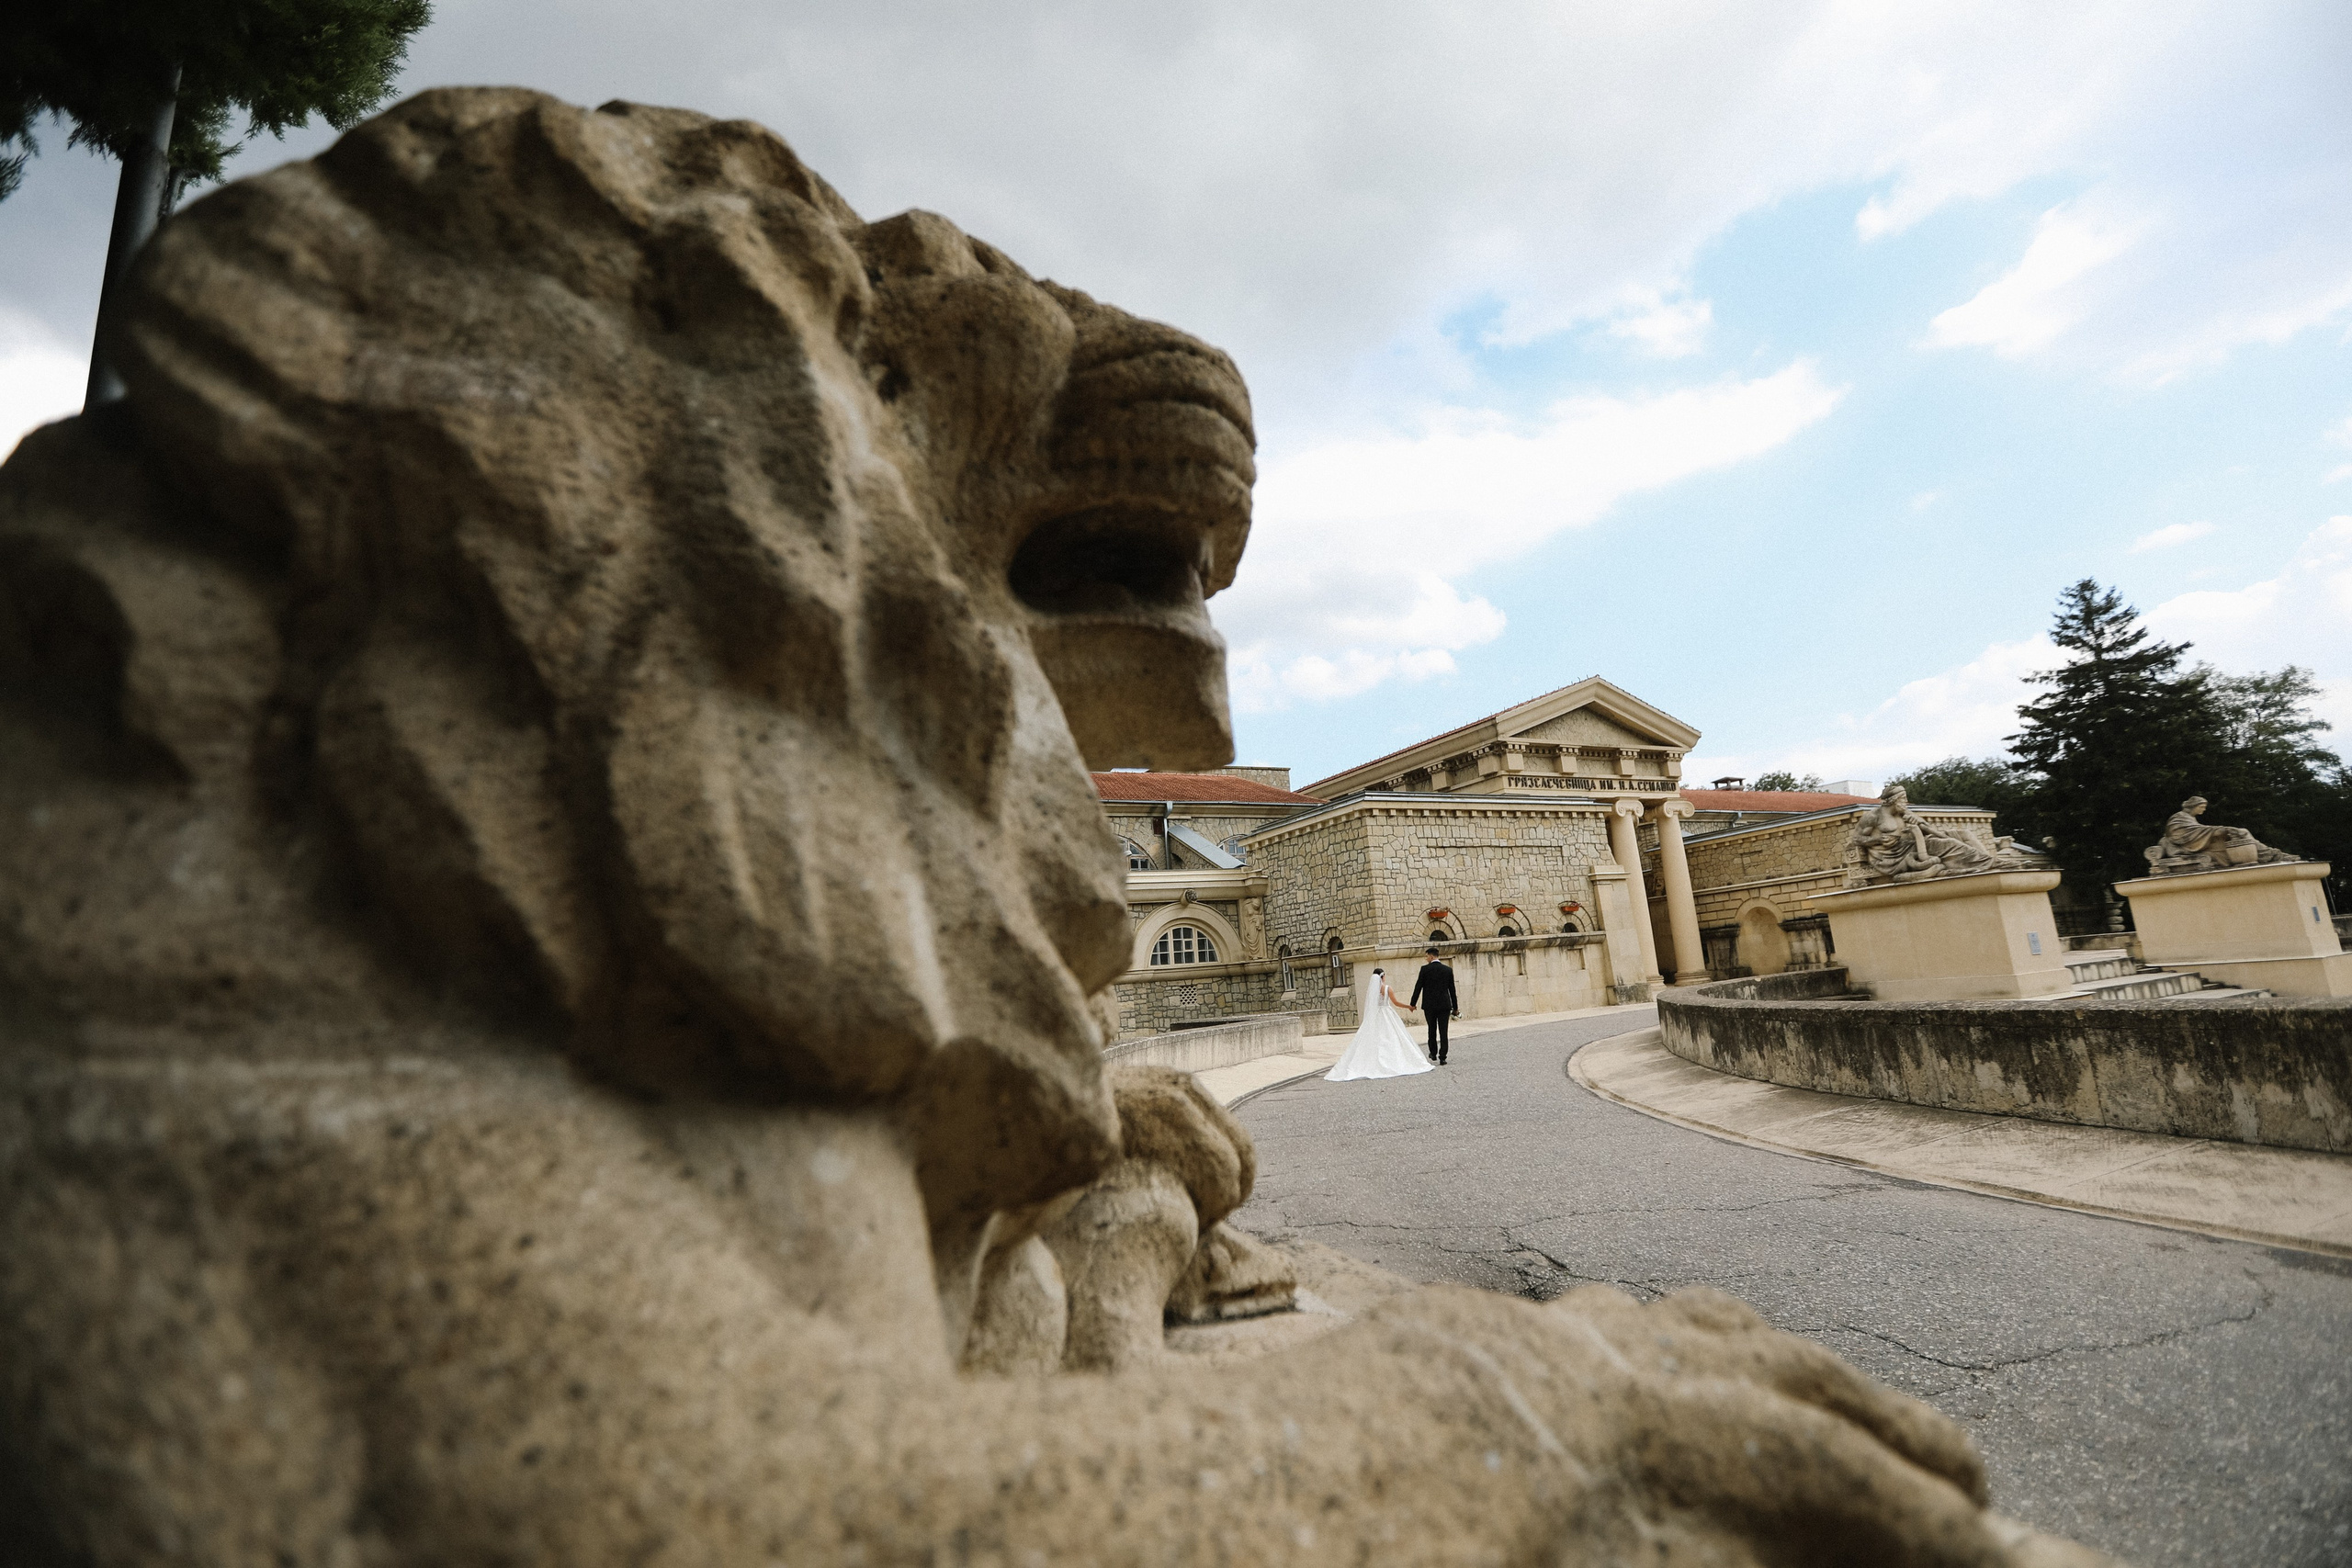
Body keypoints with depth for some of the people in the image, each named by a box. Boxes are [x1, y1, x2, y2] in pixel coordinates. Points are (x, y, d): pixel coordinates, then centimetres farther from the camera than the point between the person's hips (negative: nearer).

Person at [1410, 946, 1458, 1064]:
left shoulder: (1425, 969, -6)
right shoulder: (1448, 969, 2)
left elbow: (1418, 987, -4)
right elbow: (1452, 989, 6)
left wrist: (1413, 1004, 5)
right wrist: (1455, 1007, 14)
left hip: (1429, 1005, -1)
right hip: (1444, 1005, 1)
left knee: (1432, 1030, 15)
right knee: (1443, 1032, 2)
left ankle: (1433, 1053, 26)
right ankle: (1442, 1058, -1)